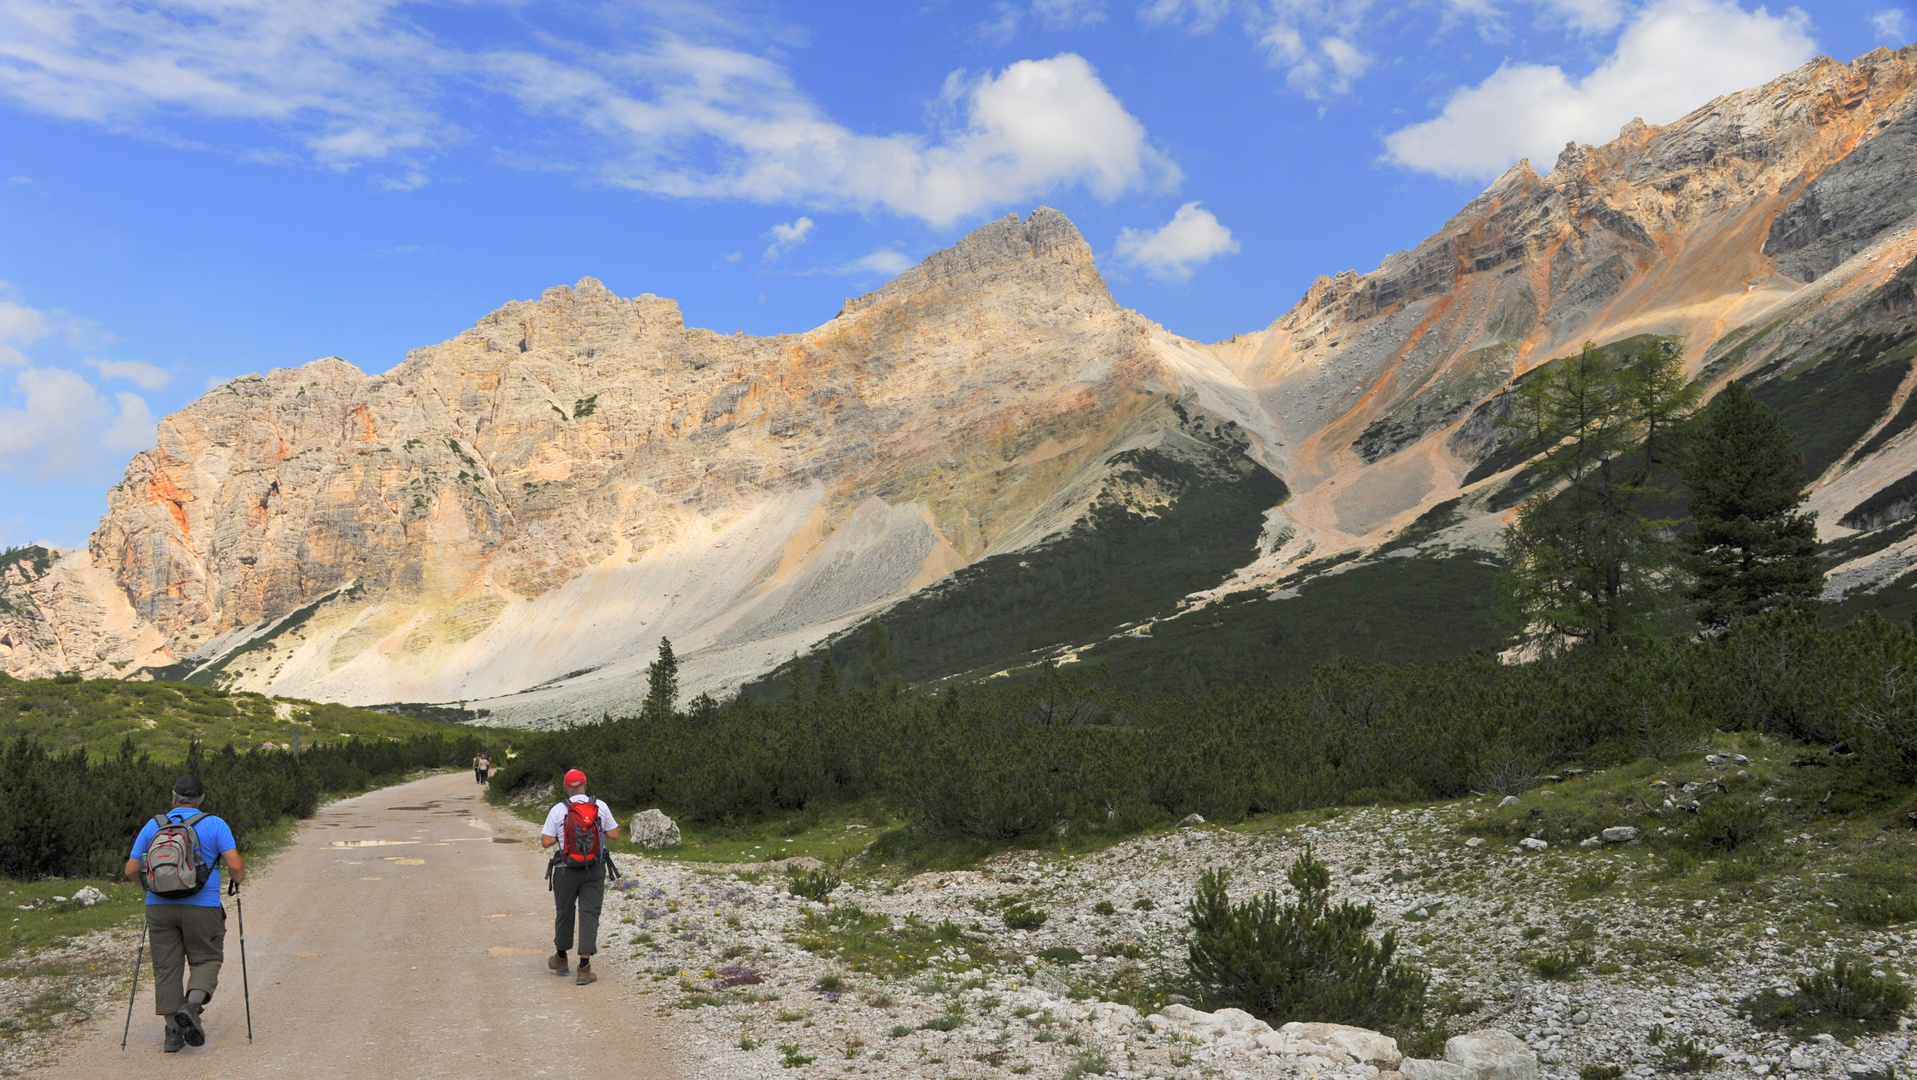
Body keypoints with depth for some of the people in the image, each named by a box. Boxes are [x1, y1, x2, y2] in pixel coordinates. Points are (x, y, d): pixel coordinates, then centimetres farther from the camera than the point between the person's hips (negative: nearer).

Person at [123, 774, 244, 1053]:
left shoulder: (153, 825, 8)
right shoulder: (214, 825, -1)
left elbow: (131, 870, 10)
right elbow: (235, 865, -9)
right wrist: (239, 878, 13)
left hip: (159, 906, 2)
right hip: (202, 906, -2)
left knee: (166, 967, 8)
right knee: (206, 959, 12)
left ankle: (173, 1032, 5)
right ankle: (192, 1004, -14)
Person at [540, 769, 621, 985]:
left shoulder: (558, 810, -8)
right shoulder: (600, 807, -4)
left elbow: (545, 842, -9)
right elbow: (614, 835, 0)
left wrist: (561, 835, 10)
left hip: (567, 870, 0)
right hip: (595, 870, 0)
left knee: (564, 912, 17)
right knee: (589, 914, 1)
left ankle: (560, 959, 35)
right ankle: (584, 968, -5)